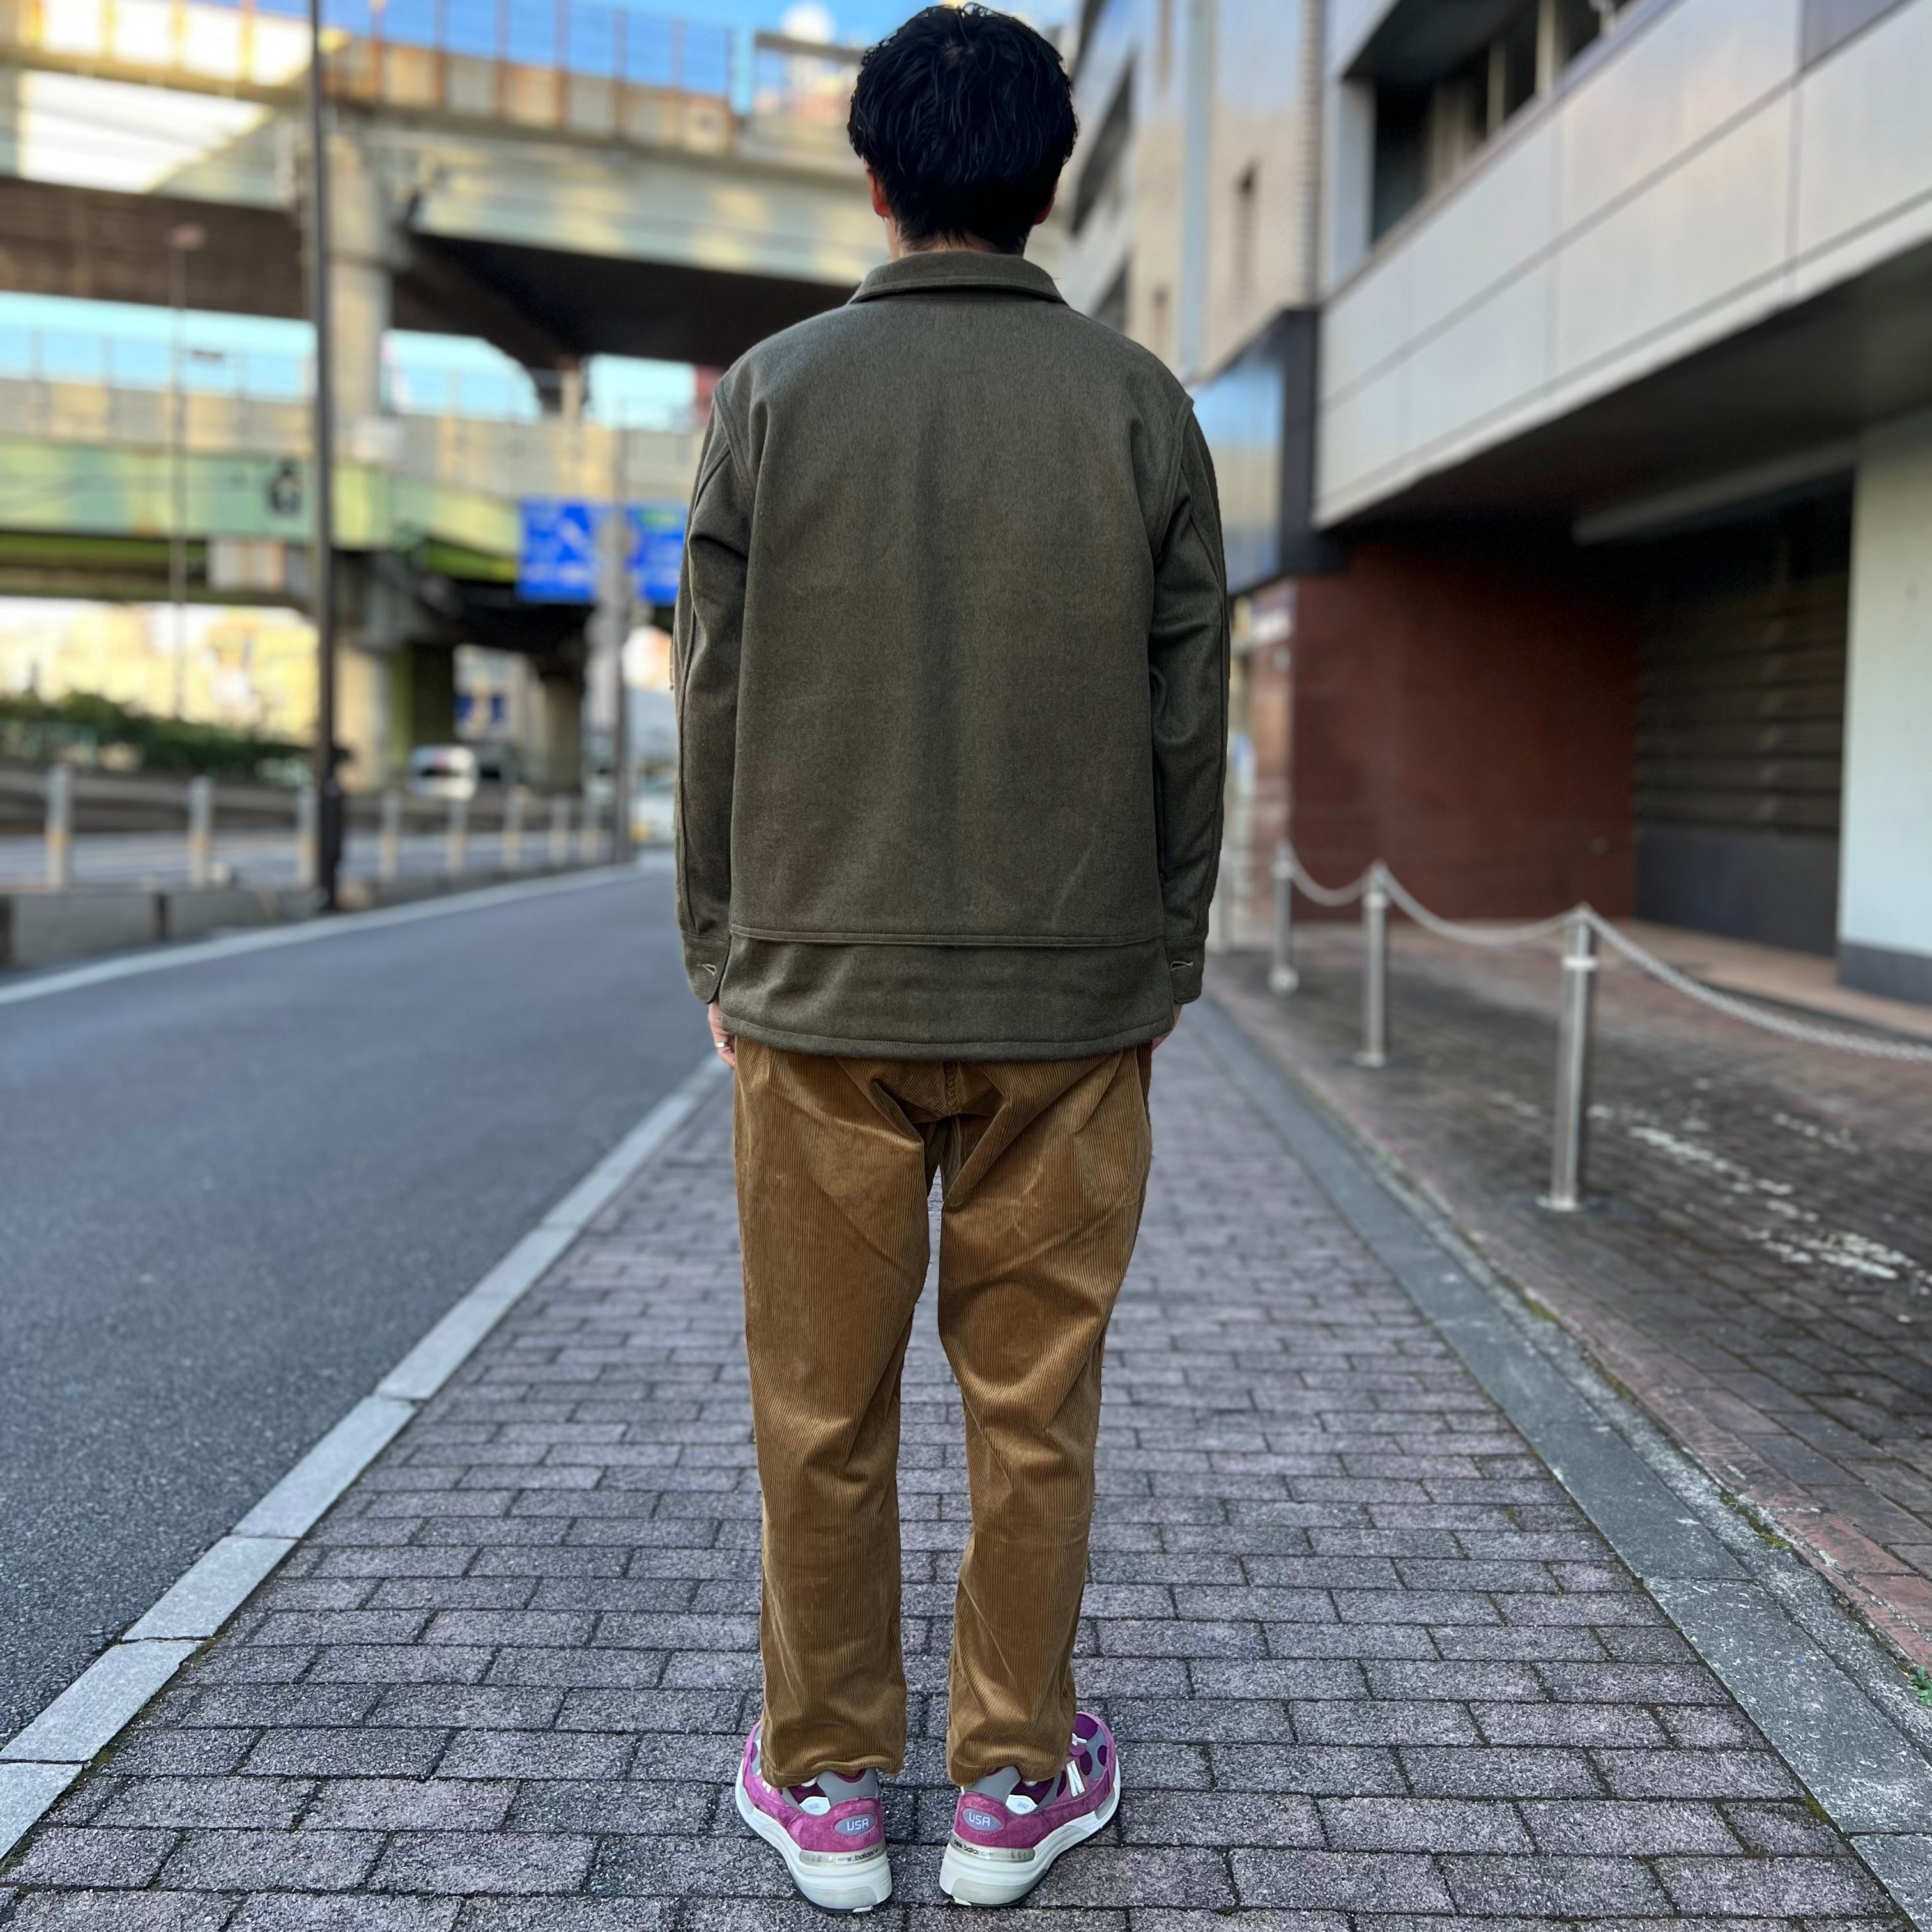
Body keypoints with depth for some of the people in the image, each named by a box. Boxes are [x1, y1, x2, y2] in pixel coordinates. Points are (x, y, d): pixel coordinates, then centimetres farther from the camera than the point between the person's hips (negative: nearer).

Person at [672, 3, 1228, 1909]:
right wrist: (1162, 965, 12)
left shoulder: (774, 391, 1)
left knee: (822, 1407, 10)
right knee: (1033, 1403, 10)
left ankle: (824, 1782, 21)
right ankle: (1013, 1781, 21)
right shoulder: (1136, 403, 3)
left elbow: (713, 701, 1)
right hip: (1074, 991, 1)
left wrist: (723, 958, 9)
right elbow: (1188, 715, 3)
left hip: (823, 983, 0)